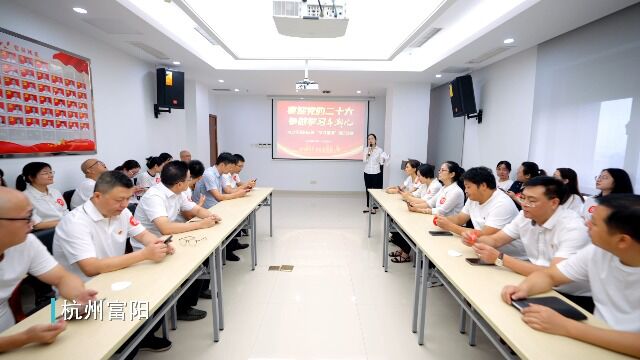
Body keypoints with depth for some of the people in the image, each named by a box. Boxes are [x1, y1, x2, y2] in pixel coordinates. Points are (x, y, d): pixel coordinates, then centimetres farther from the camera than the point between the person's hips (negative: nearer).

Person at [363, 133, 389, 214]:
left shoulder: (380, 150, -4)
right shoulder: (366, 149, 3)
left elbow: (381, 162, 2)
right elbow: (364, 160, -7)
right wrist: (369, 151, -13)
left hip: (376, 173, -3)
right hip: (367, 172, 3)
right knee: (368, 189, 8)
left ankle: (374, 207, 10)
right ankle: (368, 206, 18)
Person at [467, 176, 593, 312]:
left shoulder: (573, 228, -23)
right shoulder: (525, 216, -4)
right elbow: (495, 240, 3)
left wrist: (500, 258, -34)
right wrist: (475, 240, -20)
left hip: (574, 297, -5)